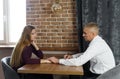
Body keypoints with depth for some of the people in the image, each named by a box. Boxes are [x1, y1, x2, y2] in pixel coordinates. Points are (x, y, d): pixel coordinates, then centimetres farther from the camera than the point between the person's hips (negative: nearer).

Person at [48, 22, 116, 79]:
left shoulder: (96, 44, -24)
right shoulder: (97, 41, 5)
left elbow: (78, 62, -28)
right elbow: (85, 55, 19)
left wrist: (58, 60, -20)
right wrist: (72, 56, 2)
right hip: (99, 73, 9)